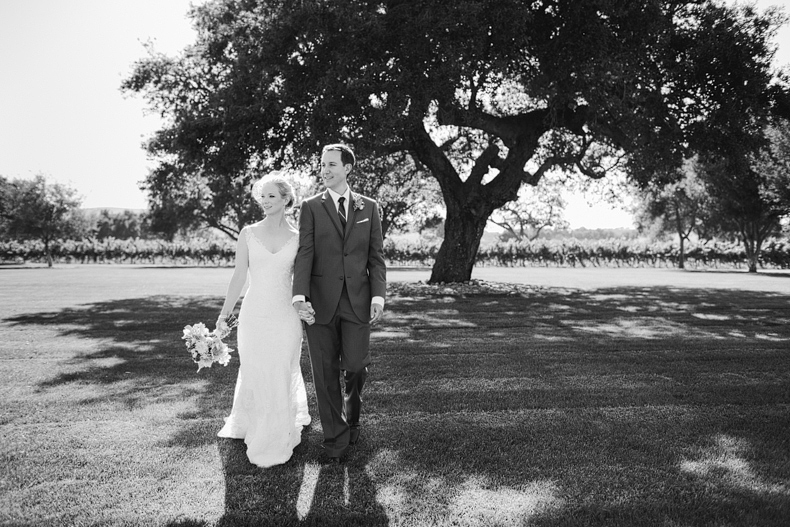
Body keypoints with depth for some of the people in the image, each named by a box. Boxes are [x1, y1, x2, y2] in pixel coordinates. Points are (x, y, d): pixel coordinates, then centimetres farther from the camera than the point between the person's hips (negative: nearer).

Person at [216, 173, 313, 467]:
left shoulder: (297, 238, 0)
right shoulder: (248, 233, 1)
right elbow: (239, 275, 3)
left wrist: (306, 309, -9)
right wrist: (224, 313, 2)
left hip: (285, 317, -1)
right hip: (253, 315, 1)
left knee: (281, 376, 5)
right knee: (253, 374, 13)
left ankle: (275, 441, 23)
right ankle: (250, 426, 41)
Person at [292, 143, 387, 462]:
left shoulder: (369, 207, 10)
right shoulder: (311, 207, 6)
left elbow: (376, 256, 7)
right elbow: (304, 254, -3)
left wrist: (378, 295, -5)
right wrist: (299, 295, -17)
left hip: (357, 301, 1)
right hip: (320, 301, 0)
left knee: (356, 366, -2)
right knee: (326, 373, 4)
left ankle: (351, 412, 32)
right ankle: (335, 437, 20)